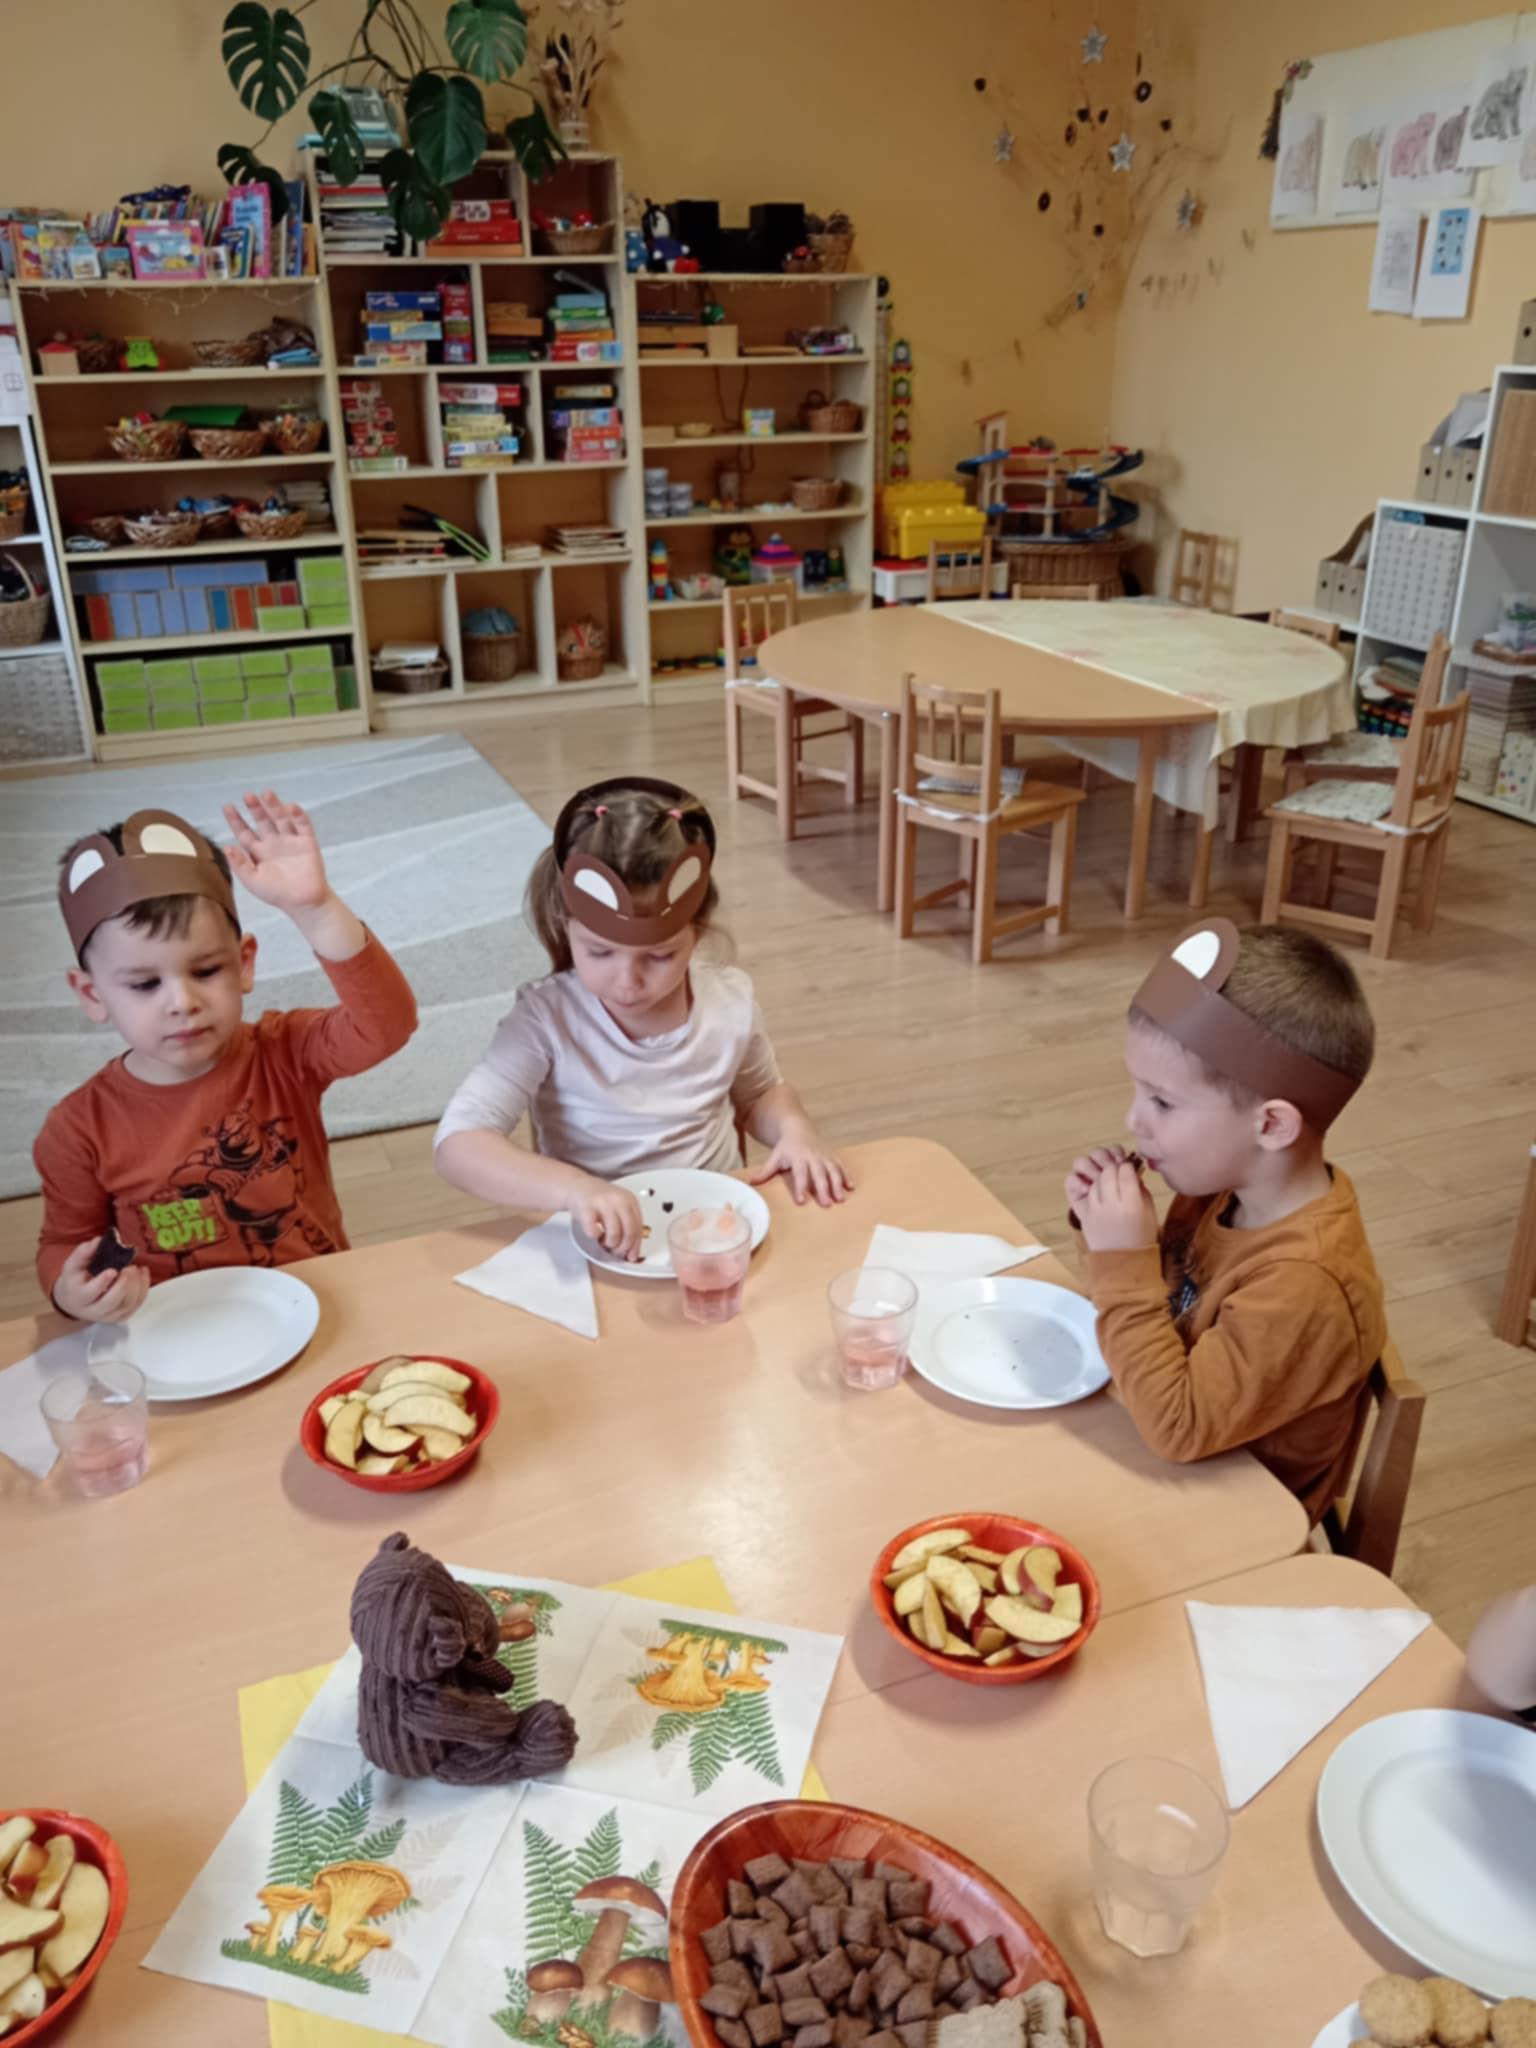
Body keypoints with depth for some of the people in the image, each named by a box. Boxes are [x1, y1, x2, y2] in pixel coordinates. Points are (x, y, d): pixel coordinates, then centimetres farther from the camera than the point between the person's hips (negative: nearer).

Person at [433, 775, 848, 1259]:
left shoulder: (730, 998, -4)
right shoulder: (548, 1018, -15)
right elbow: (457, 1145, -23)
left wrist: (794, 1129, -5)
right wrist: (572, 1188, -37)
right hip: (603, 1245, -3)